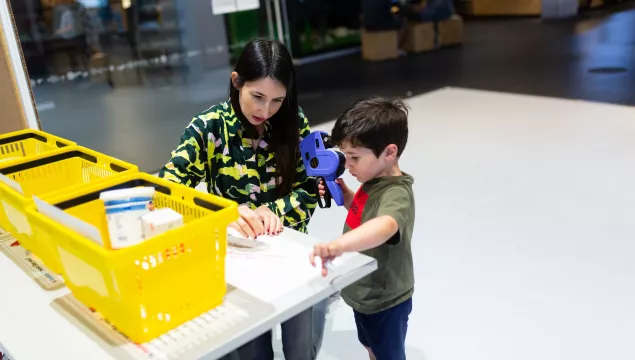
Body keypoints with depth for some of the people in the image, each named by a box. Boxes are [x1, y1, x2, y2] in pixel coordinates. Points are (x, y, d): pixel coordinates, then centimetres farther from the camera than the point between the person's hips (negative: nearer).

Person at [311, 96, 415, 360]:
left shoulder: (397, 194, -33)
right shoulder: (375, 181, -5)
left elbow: (385, 225, -56)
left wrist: (338, 246, -73)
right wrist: (344, 195, -5)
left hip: (384, 301, -8)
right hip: (366, 293, 8)